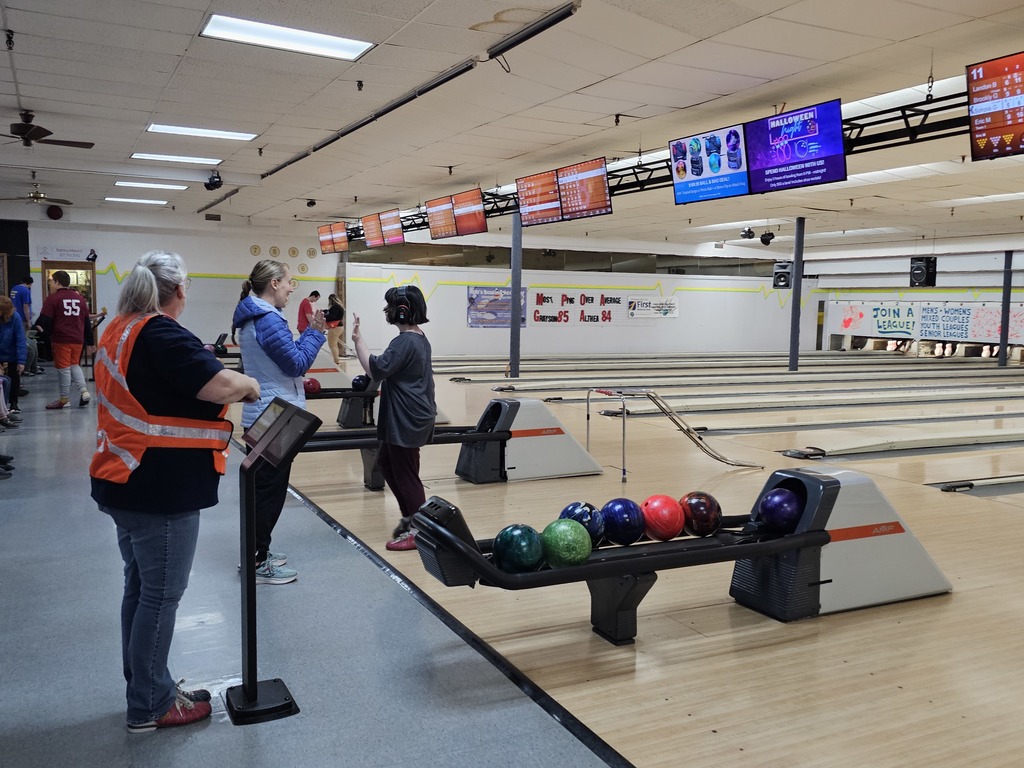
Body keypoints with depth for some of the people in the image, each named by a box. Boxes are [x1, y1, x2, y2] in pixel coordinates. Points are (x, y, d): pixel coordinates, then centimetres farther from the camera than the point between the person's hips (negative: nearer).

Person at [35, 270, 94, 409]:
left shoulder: (53, 298, -6)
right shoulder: (79, 298, 12)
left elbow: (44, 320, -11)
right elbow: (87, 322, 14)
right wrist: (89, 343, 19)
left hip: (61, 339, -5)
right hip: (78, 339, 5)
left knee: (63, 368, 2)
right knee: (74, 365, 19)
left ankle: (64, 399, 9)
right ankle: (83, 391, 3)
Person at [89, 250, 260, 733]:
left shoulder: (120, 330, 10)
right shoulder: (160, 334, -19)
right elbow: (220, 386, -29)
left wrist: (232, 386, 14)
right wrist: (250, 385, -8)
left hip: (126, 480, 10)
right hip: (161, 489, -10)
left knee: (140, 587, 18)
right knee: (161, 595, 3)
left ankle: (144, 688, 32)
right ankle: (150, 706, 16)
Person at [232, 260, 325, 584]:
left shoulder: (253, 317, 12)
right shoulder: (268, 319, -20)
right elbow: (297, 364, -18)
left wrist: (310, 332, 5)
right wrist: (315, 333, -8)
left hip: (261, 416, 10)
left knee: (263, 487, 19)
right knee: (271, 490, -2)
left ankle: (256, 553, 29)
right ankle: (258, 564, 7)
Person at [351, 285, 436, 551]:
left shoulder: (405, 342, -21)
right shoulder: (419, 338, 11)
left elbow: (376, 370, -26)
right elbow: (423, 377, 20)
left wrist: (357, 339, -23)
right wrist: (429, 404, 28)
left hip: (406, 421, -11)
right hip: (413, 416, 11)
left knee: (405, 474, 0)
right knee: (386, 463, 20)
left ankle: (418, 531, 11)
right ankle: (410, 517, 28)